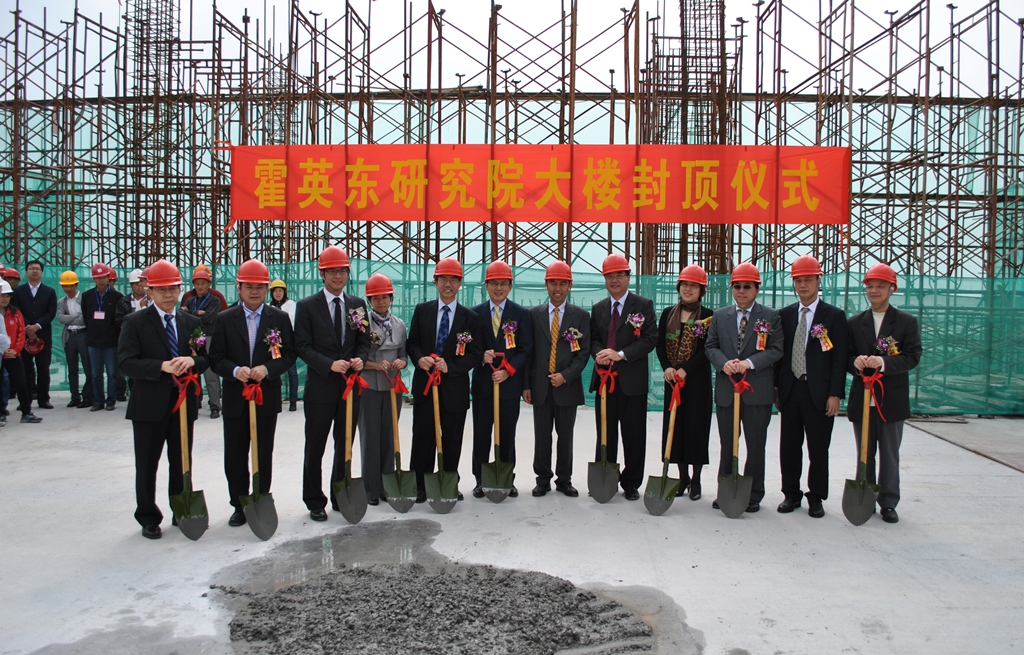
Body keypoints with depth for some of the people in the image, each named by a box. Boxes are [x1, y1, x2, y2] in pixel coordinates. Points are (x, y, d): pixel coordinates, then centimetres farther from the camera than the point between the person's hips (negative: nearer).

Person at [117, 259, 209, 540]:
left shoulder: (191, 322, 8)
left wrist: (192, 362, -16)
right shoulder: (135, 322, -4)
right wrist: (162, 366, -26)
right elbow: (126, 362, -13)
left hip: (184, 402, 3)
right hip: (149, 405, -3)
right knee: (146, 465, 7)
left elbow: (206, 358, 6)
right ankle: (148, 518, 22)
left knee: (182, 463, 13)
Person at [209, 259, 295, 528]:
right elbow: (216, 358, 0)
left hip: (267, 398, -1)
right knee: (234, 457, 7)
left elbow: (289, 354, 0)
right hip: (235, 400, 1)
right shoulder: (224, 319, 3)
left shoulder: (280, 318, 2)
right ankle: (239, 506, 21)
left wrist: (267, 369, -17)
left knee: (264, 456, 8)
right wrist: (235, 371, -19)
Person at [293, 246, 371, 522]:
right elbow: (302, 346, -7)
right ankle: (315, 501, 19)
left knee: (345, 445, 13)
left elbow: (364, 340, 11)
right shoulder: (307, 306, -3)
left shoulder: (358, 304, 9)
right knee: (315, 447, 5)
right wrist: (330, 364, -19)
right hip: (320, 386, -3)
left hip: (351, 385, 4)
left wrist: (360, 358, -11)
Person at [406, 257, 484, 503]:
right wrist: (419, 358, -13)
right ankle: (419, 486, 13)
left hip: (455, 388, -1)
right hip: (424, 384, 1)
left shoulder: (470, 317, 3)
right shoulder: (422, 310, 8)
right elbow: (412, 343, 9)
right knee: (422, 437, 5)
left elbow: (476, 354, -1)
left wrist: (451, 366, -15)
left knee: (452, 440, 6)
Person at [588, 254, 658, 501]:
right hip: (604, 379, 4)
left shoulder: (643, 305, -1)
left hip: (633, 381, -3)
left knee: (634, 436, 3)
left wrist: (620, 354, -17)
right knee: (605, 434, 9)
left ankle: (631, 484, 15)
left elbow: (650, 339, -8)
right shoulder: (598, 308, 13)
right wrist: (599, 353, -12)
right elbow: (593, 339, 12)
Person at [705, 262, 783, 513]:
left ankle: (753, 495, 17)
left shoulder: (770, 316, 1)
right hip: (726, 390, 3)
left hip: (757, 391, -2)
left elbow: (776, 350, -5)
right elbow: (710, 346, 7)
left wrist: (750, 363, -19)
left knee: (756, 445, 6)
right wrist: (724, 363, -13)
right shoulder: (719, 316, 10)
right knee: (727, 444, 10)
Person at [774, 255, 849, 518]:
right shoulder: (784, 314, 10)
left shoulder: (834, 315, 0)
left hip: (818, 393, -3)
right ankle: (791, 494, 22)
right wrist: (776, 388, 6)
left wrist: (835, 394, -10)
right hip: (790, 390, 3)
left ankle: (816, 498, 18)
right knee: (789, 446, 9)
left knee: (818, 448, 5)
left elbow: (839, 358, -4)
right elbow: (780, 352, 10)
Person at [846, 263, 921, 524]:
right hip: (861, 399, 2)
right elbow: (845, 356, 4)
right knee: (864, 455, 12)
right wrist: (855, 362, -20)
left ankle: (888, 503, 15)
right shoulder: (854, 322, 9)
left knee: (890, 456, 6)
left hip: (892, 400, -2)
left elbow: (913, 356, -9)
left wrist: (884, 362, -25)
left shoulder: (907, 322, 1)